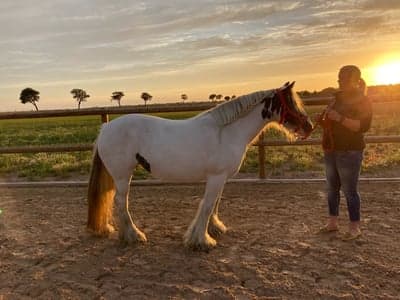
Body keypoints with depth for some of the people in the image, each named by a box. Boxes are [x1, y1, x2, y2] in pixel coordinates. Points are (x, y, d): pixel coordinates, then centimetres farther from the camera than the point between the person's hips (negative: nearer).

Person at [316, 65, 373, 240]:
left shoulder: (362, 100, -8)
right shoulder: (339, 97, 14)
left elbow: (363, 126, -19)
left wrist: (339, 118, -26)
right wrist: (323, 120, 3)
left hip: (350, 152, -8)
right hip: (331, 151, 8)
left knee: (349, 190, -3)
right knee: (332, 188, 13)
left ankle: (355, 227, 10)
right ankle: (332, 223, 24)